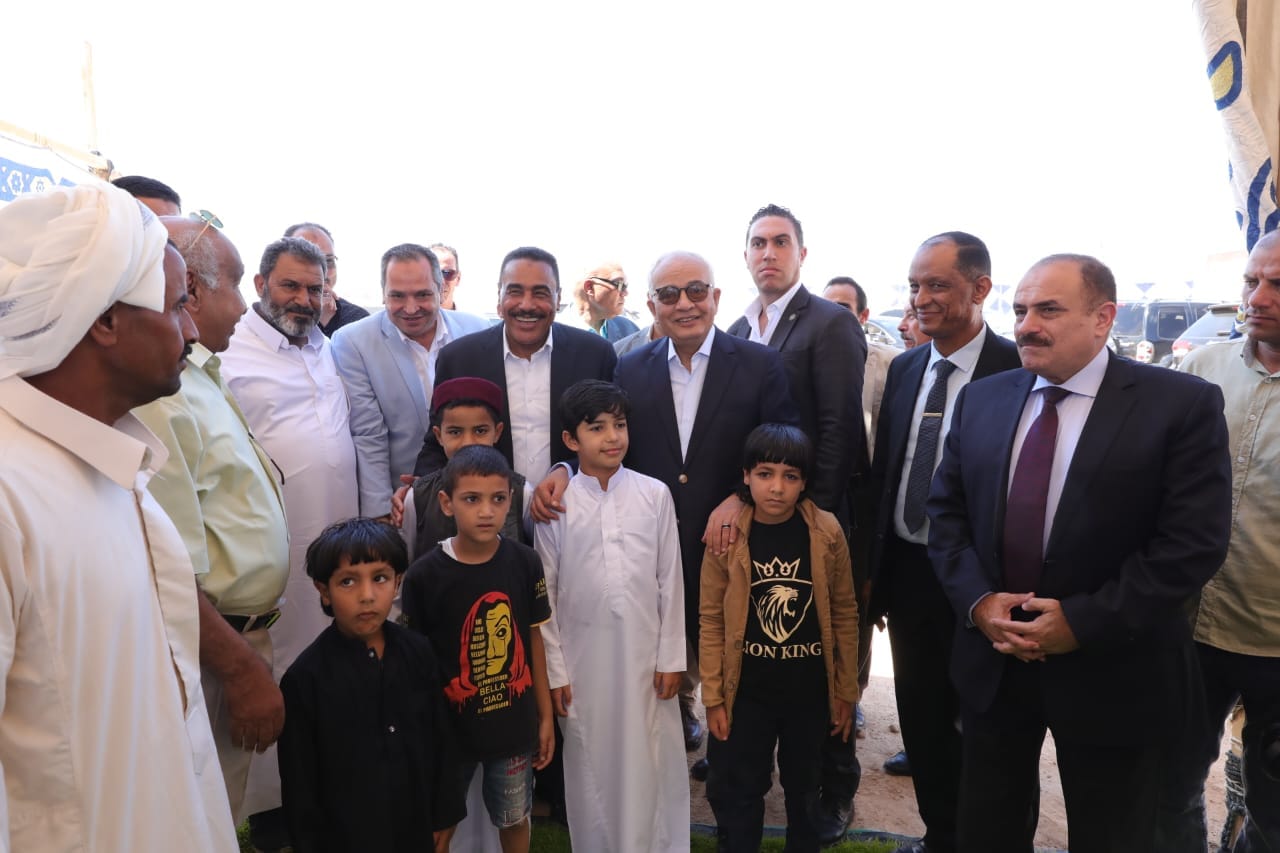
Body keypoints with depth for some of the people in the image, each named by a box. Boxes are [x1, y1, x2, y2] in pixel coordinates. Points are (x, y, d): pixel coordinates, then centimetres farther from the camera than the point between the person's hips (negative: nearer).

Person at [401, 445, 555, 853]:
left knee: (514, 819, 20)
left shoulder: (525, 563, -9)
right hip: (449, 726, -1)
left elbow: (534, 640, 0)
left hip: (514, 724, 2)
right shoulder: (424, 575, -16)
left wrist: (545, 715, 4)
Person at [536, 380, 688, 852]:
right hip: (583, 657, 0)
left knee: (651, 761, 12)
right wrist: (554, 671, 0)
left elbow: (670, 581, 0)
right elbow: (546, 594, -1)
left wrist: (671, 656, 1)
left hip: (645, 654, 0)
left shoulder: (655, 494, -5)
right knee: (592, 764, 14)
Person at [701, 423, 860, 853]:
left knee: (804, 790, 21)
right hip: (747, 690, -1)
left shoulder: (827, 532, -10)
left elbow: (845, 614, -2)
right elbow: (712, 621, -6)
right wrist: (713, 697, -5)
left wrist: (846, 691, 2)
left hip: (810, 690, 1)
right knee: (737, 793, 13)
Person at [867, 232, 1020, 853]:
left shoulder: (1016, 370, -13)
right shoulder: (903, 368, 6)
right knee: (921, 715, 18)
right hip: (907, 570, 6)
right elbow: (881, 474, 8)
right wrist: (875, 571, 8)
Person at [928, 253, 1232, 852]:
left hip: (1110, 674, -3)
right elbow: (946, 509, 4)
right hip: (992, 660, 4)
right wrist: (977, 600, -10)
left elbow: (1194, 541, -15)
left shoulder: (1183, 404, -10)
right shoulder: (980, 399, 3)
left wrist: (1085, 622, -19)